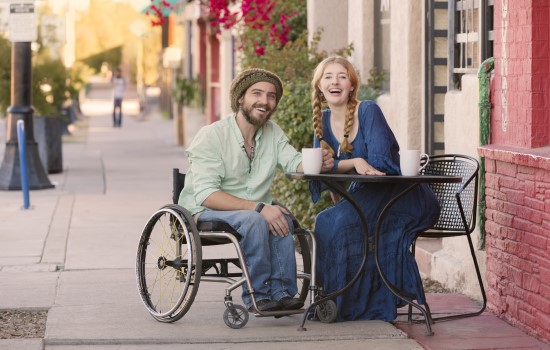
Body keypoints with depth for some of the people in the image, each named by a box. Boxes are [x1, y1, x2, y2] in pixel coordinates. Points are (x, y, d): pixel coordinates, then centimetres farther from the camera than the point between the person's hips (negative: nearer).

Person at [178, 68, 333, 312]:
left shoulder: (273, 133, 7)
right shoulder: (211, 136, -15)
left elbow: (294, 162, -9)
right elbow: (206, 195, -23)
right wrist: (258, 207, -32)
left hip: (252, 211, 5)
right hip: (204, 212, -5)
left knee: (283, 218, -27)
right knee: (254, 220, -34)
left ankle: (280, 291, -23)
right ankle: (257, 296, -24)